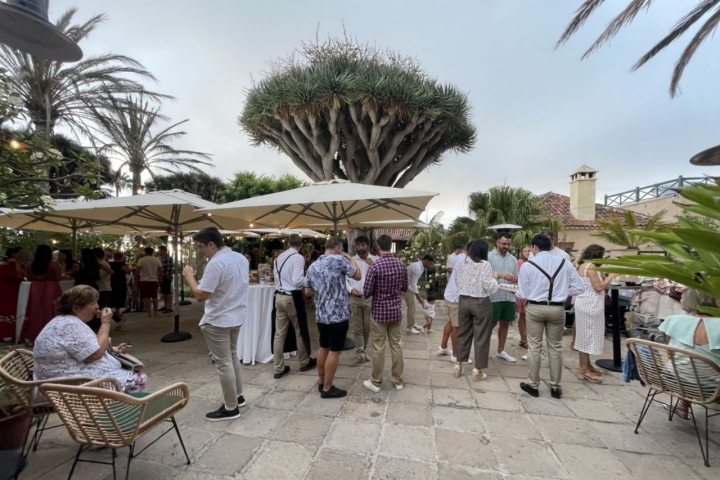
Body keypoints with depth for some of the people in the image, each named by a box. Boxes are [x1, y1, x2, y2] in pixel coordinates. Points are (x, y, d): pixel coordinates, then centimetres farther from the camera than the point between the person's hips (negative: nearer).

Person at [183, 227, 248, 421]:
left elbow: (200, 295, -22)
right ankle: (238, 396, 35)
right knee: (232, 356, 23)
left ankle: (230, 408, 16)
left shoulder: (216, 264, -23)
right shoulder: (241, 258, 4)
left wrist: (189, 276, -8)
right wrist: (206, 281, 14)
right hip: (237, 316, 9)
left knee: (223, 363, 3)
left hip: (218, 320, -9)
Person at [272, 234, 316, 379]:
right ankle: (304, 362, 28)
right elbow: (297, 281, -22)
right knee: (300, 331, 11)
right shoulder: (298, 258, -14)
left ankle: (279, 368, 18)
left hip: (279, 296, 7)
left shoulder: (279, 257, 10)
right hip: (292, 297, -7)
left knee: (279, 333, 10)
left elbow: (276, 277, 12)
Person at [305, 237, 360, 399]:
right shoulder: (339, 260, -12)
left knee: (323, 347, 19)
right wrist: (351, 259, 12)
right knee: (334, 351, 3)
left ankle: (322, 382, 31)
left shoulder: (313, 266, 8)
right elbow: (357, 275, -2)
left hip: (320, 314, 7)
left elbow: (307, 291, 14)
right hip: (338, 314, -7)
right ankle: (327, 389, 13)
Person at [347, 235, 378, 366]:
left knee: (368, 328, 12)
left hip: (370, 298, 0)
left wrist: (372, 266, -19)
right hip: (355, 298, 1)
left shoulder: (375, 260, 0)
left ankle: (363, 351, 33)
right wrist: (350, 289, -12)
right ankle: (360, 355, 17)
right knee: (356, 328, 6)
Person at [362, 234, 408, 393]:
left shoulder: (375, 266, -17)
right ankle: (398, 380, 25)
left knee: (378, 348, 5)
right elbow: (405, 288, 10)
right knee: (396, 345, 14)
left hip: (379, 311, -4)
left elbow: (367, 291, -15)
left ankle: (375, 382, 18)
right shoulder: (401, 265, -1)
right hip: (396, 310, 5)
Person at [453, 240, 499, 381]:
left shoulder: (461, 263, 2)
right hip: (481, 302, -5)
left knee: (463, 333, 17)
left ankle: (458, 365, 26)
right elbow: (489, 286, -15)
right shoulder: (485, 264, -13)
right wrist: (494, 278, 3)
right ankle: (477, 370, 16)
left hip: (463, 300, 5)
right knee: (481, 336, 7)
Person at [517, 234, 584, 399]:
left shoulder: (528, 265, -9)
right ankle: (555, 387, 24)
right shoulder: (564, 263, 0)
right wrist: (562, 292, 12)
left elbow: (523, 294, -6)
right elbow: (579, 287, 1)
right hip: (557, 309, 3)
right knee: (555, 348, 15)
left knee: (534, 347, 8)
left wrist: (516, 292, 15)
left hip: (535, 308, -2)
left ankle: (533, 385, 18)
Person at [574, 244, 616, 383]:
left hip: (585, 304, 10)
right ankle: (584, 369, 2)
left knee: (585, 335, 15)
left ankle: (586, 365, 25)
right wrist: (611, 276, -6)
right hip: (590, 305, -10)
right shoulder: (590, 266, -15)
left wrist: (604, 277, 12)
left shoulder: (582, 265, 14)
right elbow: (598, 287, -16)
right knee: (588, 335, -4)